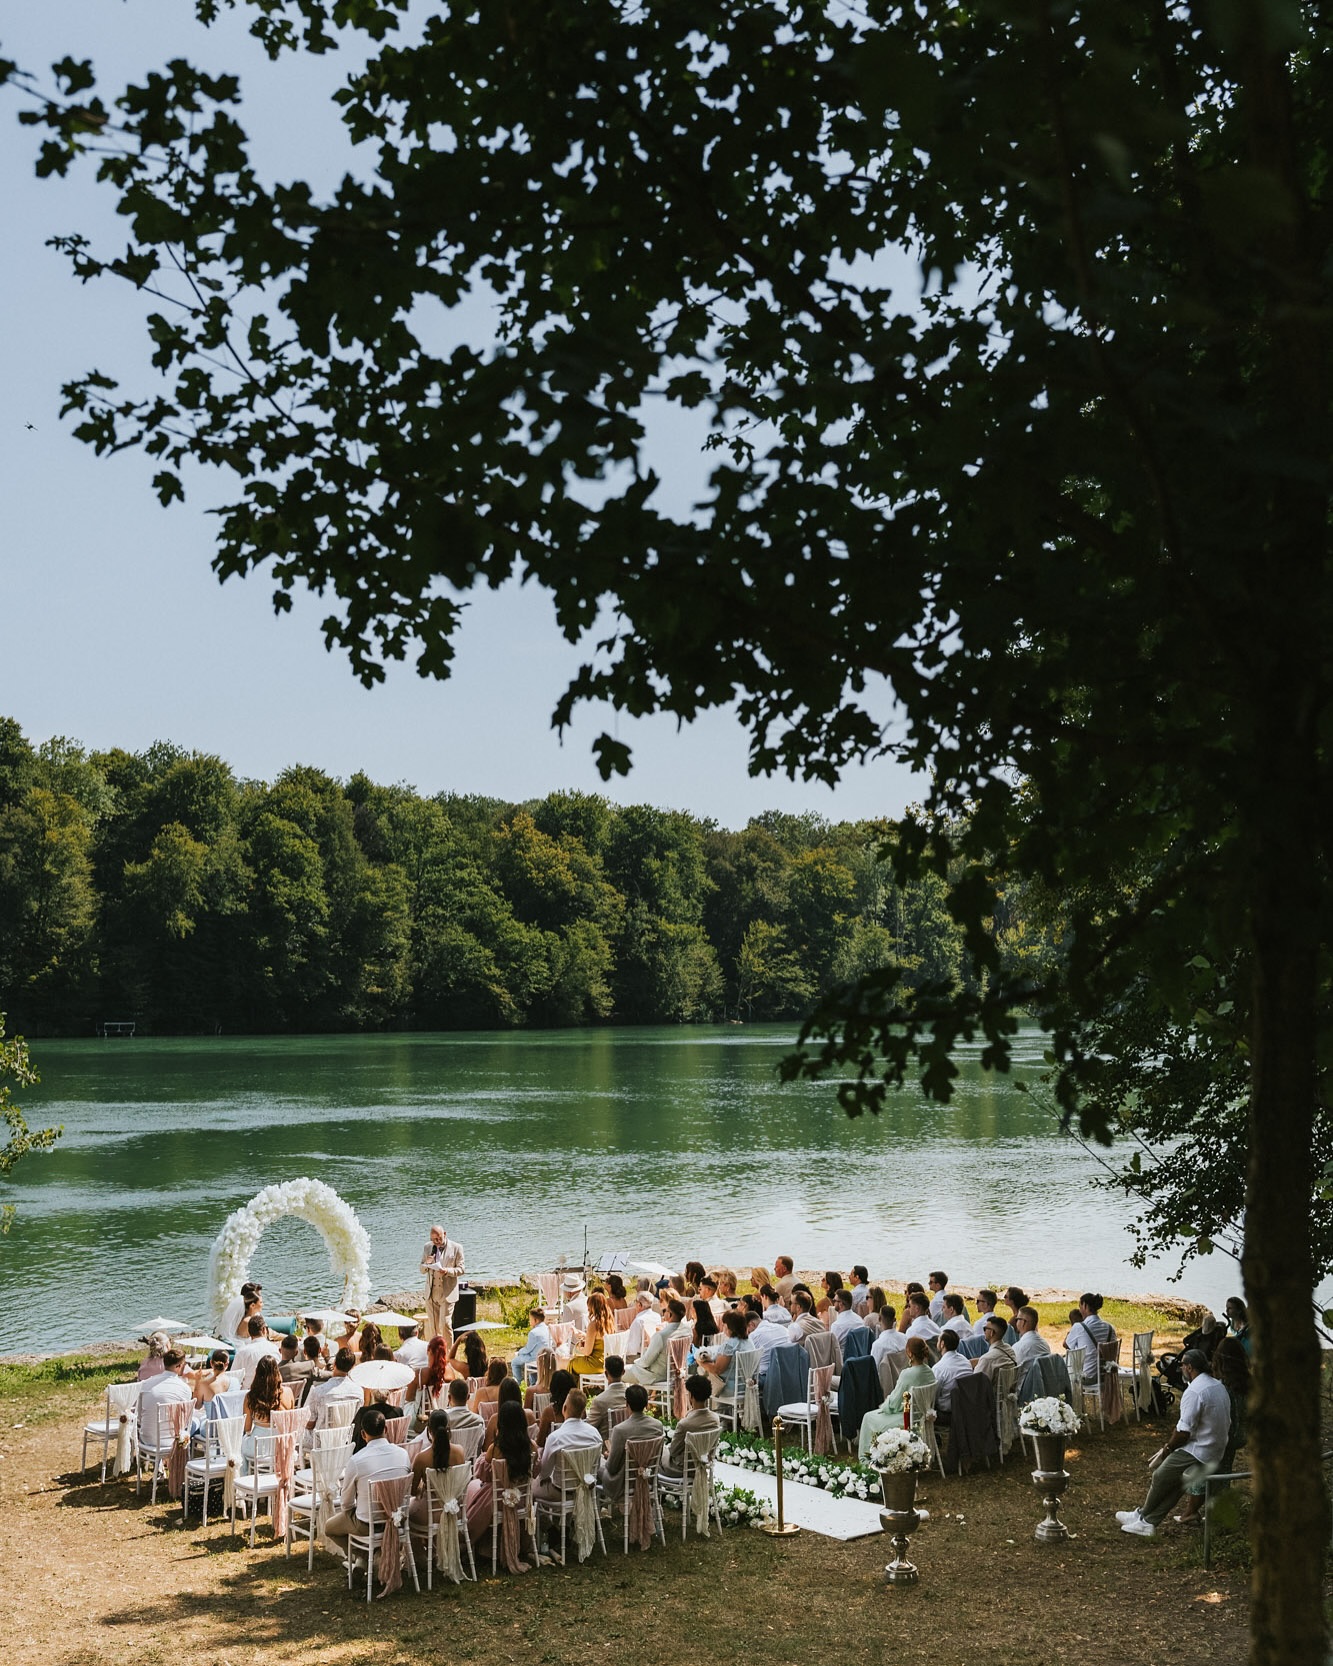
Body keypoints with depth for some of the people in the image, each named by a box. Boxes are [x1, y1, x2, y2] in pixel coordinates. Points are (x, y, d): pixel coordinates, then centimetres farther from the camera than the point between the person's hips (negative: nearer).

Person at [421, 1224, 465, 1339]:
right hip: (431, 1293, 4)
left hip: (447, 1293, -4)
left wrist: (447, 1271, -22)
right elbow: (422, 1270, 13)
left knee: (445, 1324, -10)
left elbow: (460, 1269, -2)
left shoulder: (456, 1248, -2)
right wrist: (427, 1263, -11)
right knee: (431, 1325, 7)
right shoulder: (427, 1247, 9)